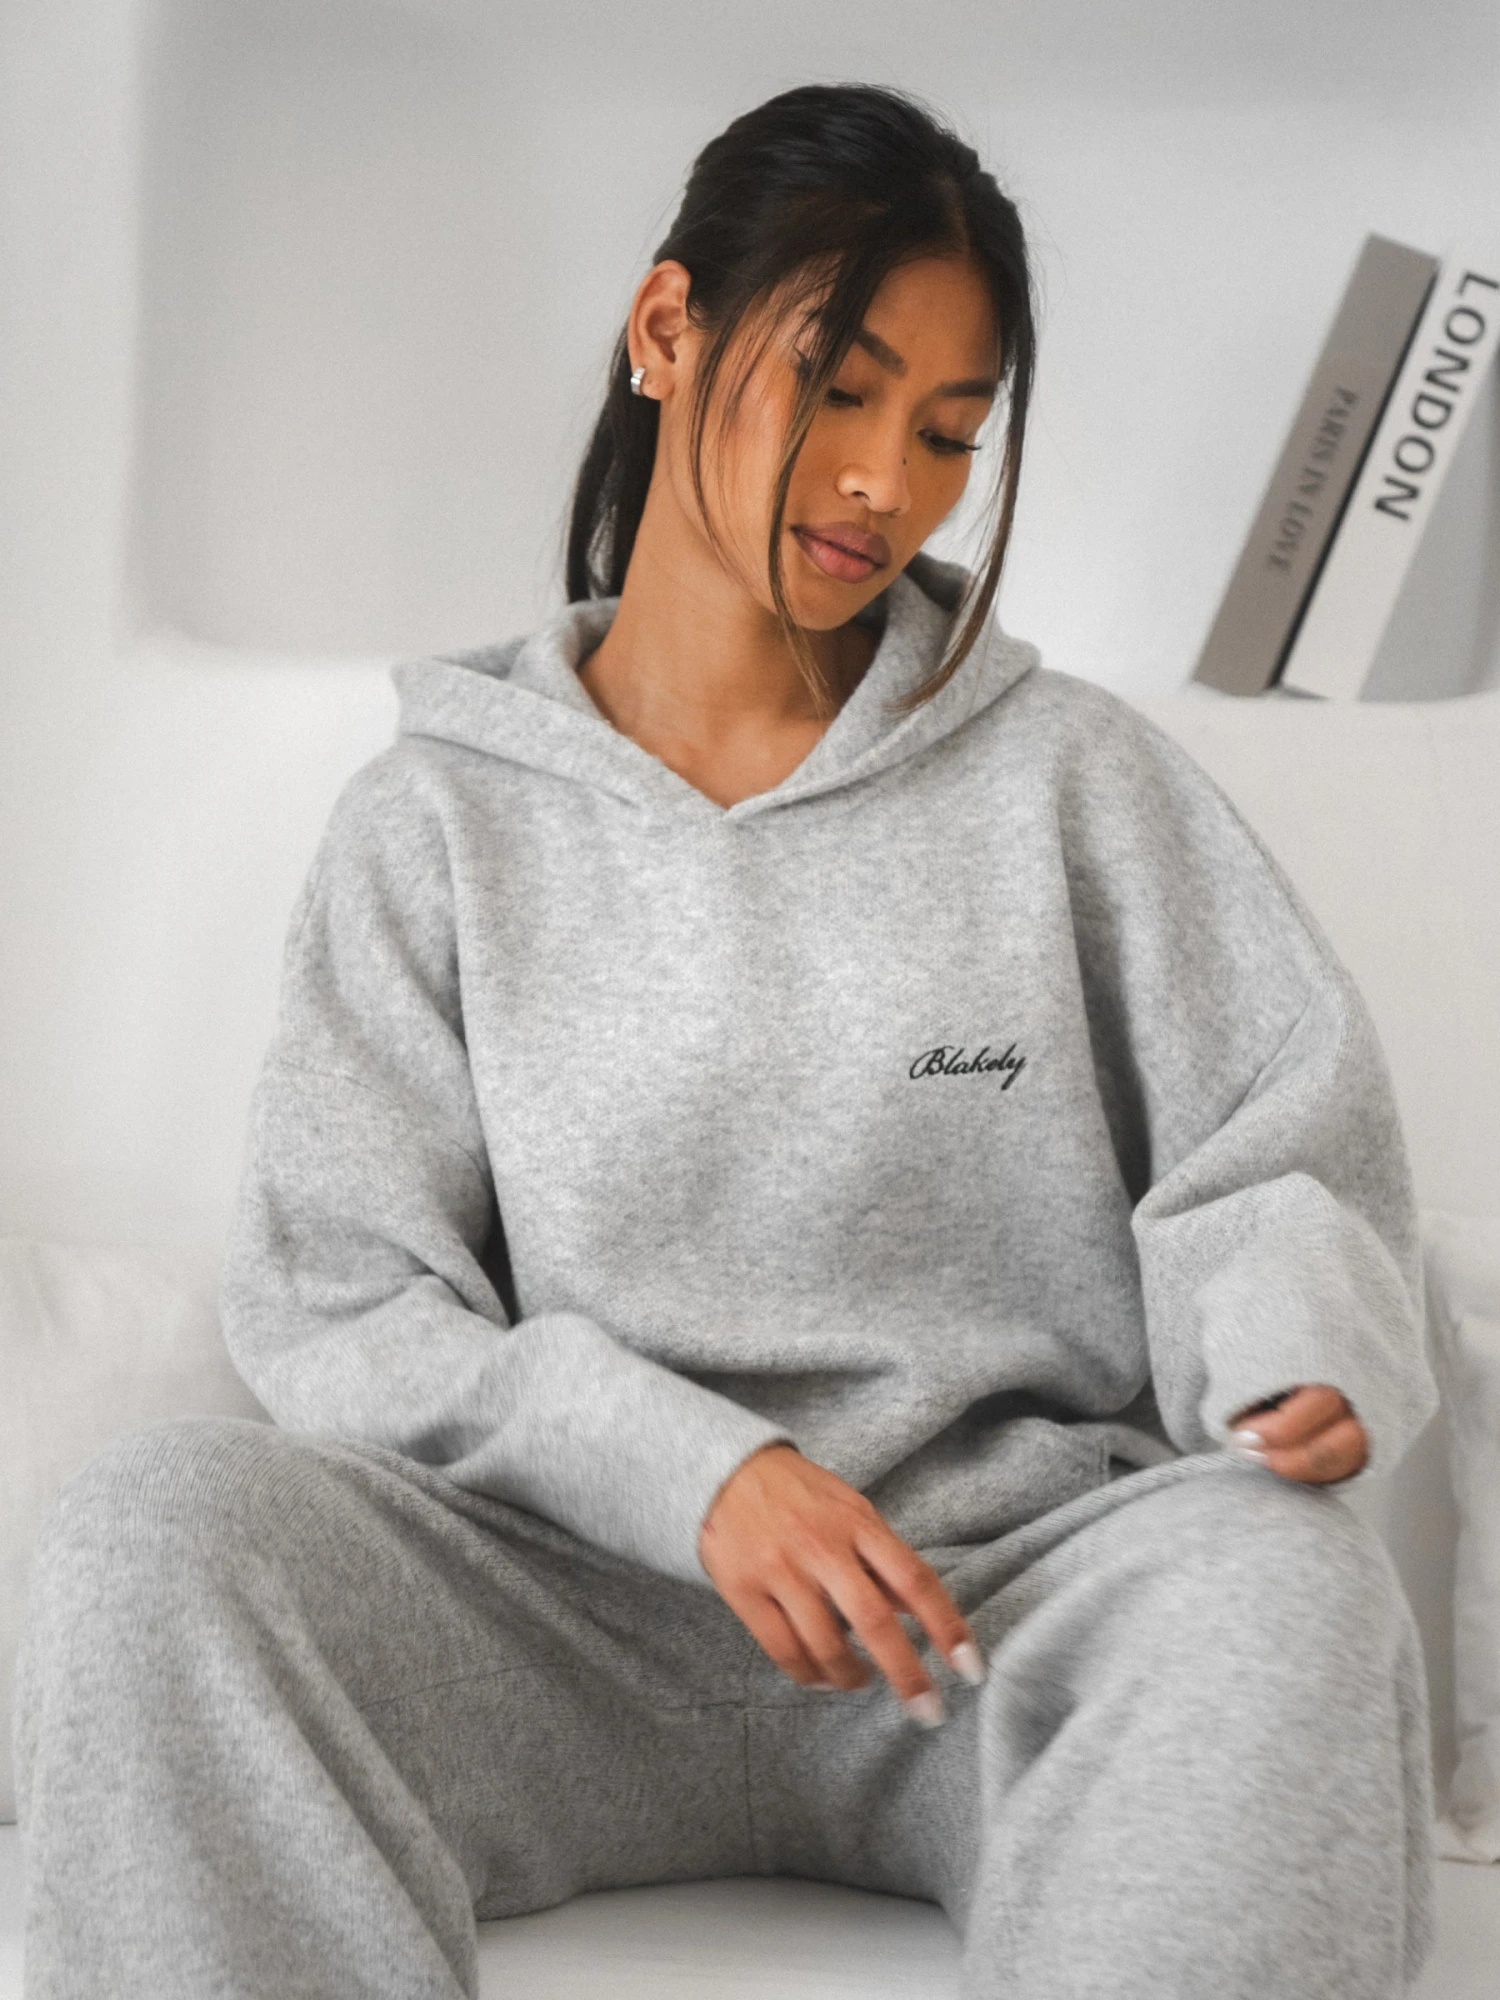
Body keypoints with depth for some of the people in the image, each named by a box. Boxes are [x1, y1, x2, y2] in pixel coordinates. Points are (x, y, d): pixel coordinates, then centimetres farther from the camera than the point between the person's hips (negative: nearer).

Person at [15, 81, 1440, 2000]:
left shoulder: (1067, 773, 10)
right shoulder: (436, 824, 9)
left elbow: (1280, 1143, 8)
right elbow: (336, 1304, 1)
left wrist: (1293, 1351, -17)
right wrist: (687, 1468, -16)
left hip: (1019, 1568, 0)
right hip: (589, 1602, 1)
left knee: (1286, 1578, -35)